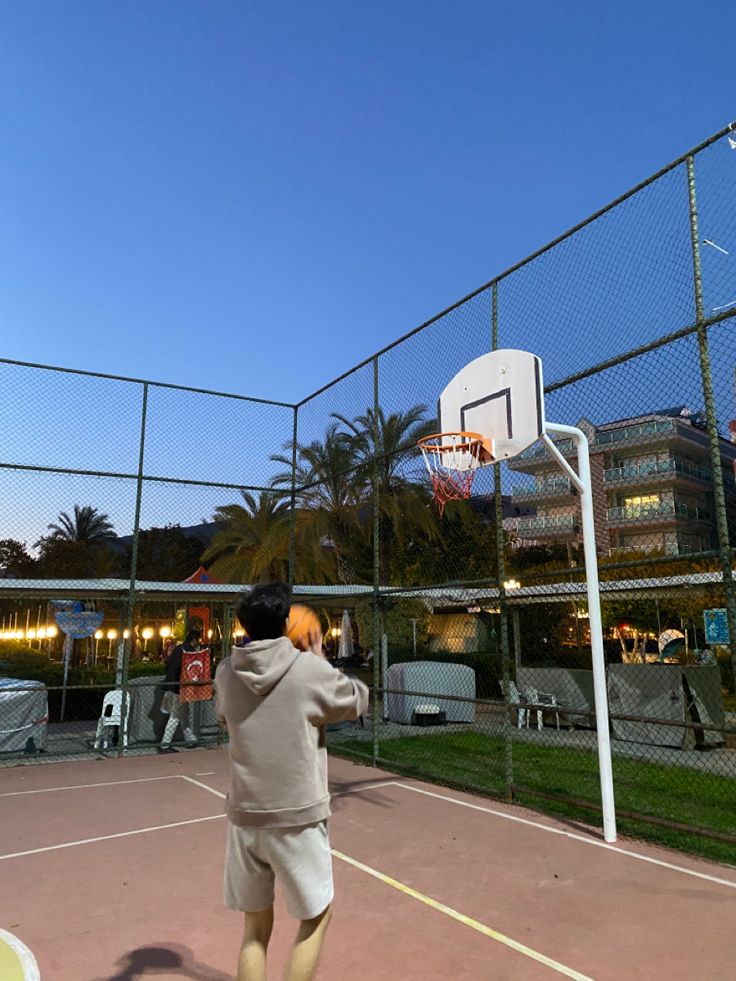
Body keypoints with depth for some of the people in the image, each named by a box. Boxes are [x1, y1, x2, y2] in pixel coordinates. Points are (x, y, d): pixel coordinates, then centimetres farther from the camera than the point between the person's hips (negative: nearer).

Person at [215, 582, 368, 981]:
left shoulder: (226, 672, -2)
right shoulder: (311, 670, -14)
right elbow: (359, 700, 3)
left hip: (245, 816, 4)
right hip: (298, 818, -4)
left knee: (256, 928, 19)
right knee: (315, 918, 18)